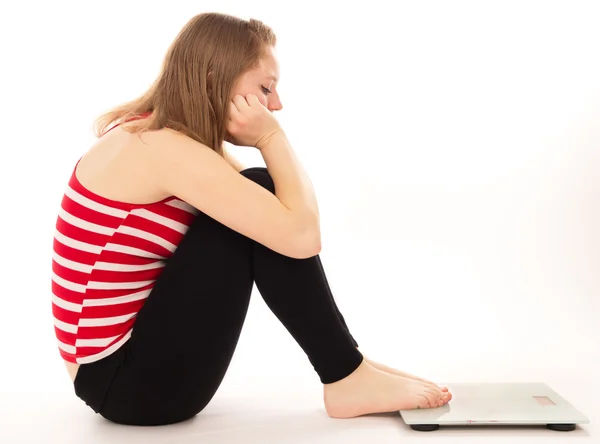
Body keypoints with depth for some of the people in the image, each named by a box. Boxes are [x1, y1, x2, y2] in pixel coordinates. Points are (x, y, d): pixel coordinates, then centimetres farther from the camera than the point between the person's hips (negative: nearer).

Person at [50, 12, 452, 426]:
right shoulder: (167, 149, -23)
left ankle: (346, 362, 5)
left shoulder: (153, 134, 7)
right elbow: (302, 236, -26)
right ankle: (347, 378, -6)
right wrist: (272, 136, -15)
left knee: (262, 207, 4)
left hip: (137, 345, 9)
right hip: (122, 380, -9)